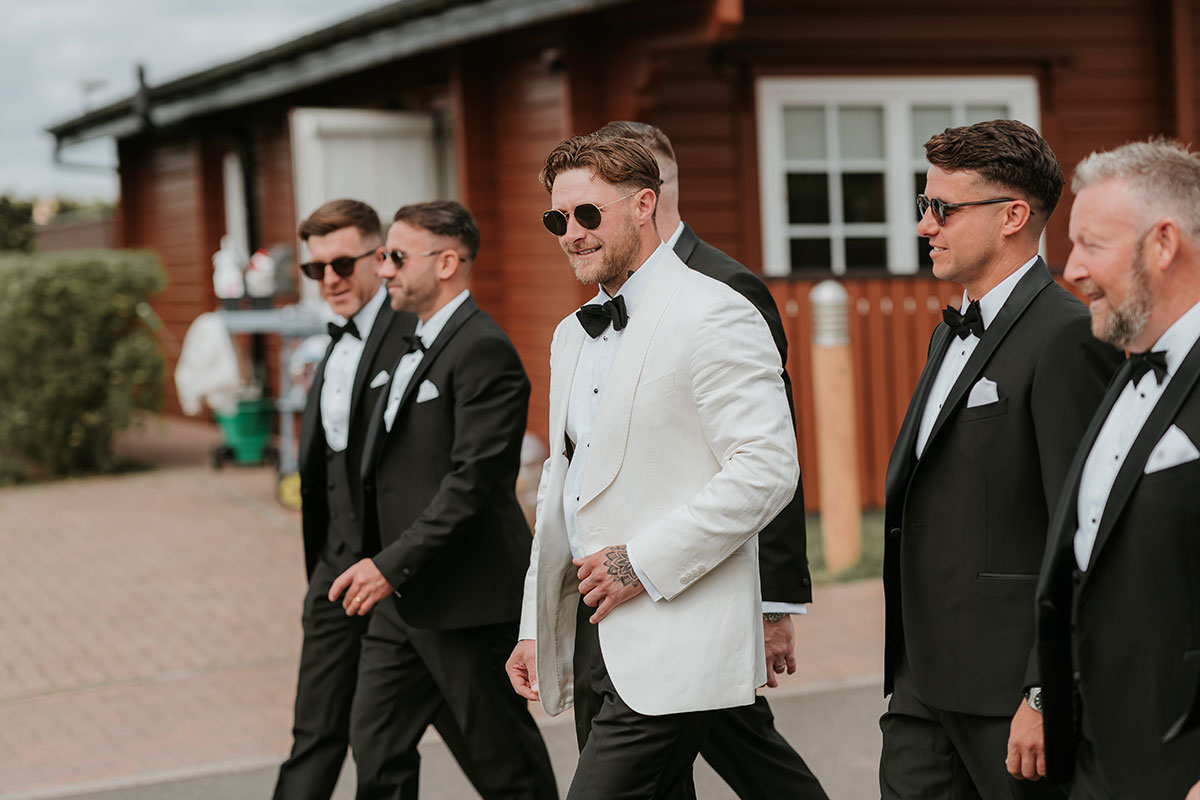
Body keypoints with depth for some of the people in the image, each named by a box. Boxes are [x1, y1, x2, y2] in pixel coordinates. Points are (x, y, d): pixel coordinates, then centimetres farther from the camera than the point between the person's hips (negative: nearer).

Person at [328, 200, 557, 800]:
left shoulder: (483, 350, -16)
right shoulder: (418, 345, 16)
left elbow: (473, 480, -23)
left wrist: (393, 565, -25)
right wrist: (386, 567, 15)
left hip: (466, 597, -10)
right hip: (405, 595, 10)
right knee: (376, 744, 10)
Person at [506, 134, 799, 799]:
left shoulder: (715, 316, -9)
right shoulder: (572, 336, 18)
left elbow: (767, 470, -17)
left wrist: (644, 562, -17)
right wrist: (535, 628, 19)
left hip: (673, 642, -8)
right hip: (591, 633, 8)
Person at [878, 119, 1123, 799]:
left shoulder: (1068, 339, -14)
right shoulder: (954, 333, 17)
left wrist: (1047, 697, -20)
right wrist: (910, 667, 18)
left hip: (1009, 688, -8)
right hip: (927, 681, 8)